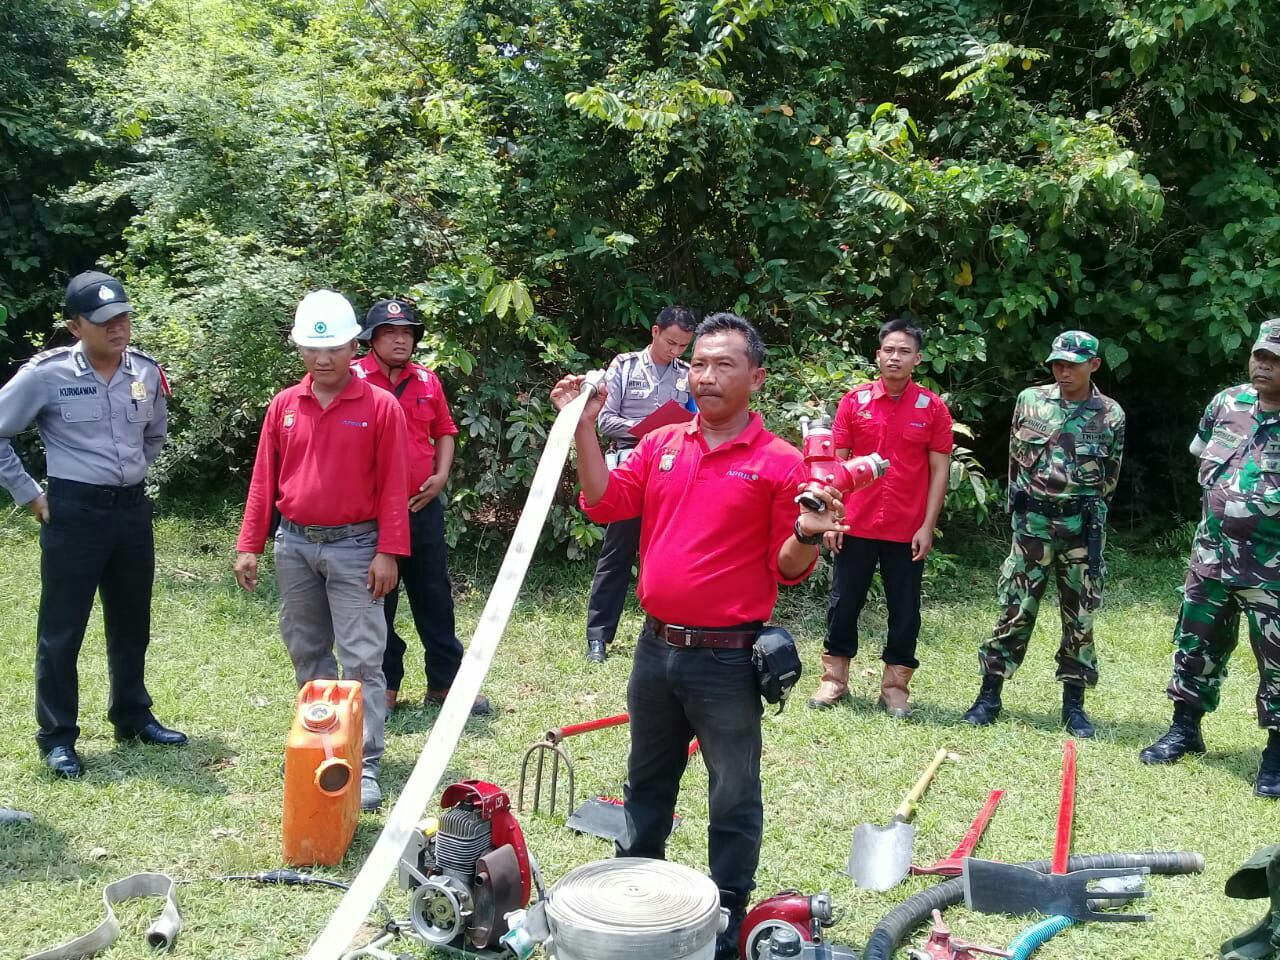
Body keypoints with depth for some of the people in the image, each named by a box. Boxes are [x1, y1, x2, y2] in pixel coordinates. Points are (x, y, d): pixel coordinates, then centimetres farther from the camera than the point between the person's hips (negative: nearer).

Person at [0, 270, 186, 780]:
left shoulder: (146, 371, 2)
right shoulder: (46, 374, -12)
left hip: (133, 508, 5)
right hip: (74, 512, -5)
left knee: (132, 622, 16)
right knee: (61, 630, 3)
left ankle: (132, 716, 32)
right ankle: (57, 737, 15)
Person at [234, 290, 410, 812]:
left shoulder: (381, 407, -6)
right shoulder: (283, 406, 5)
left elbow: (392, 486, -8)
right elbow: (264, 479, 8)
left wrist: (388, 552, -13)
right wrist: (249, 545, 5)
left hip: (353, 546, -4)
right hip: (294, 544, 4)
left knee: (362, 659, -4)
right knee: (306, 652, 14)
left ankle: (365, 765, -1)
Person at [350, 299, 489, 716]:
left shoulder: (427, 381, 9)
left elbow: (443, 431, 17)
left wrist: (441, 475, 2)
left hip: (423, 506, 4)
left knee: (434, 596, 10)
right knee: (378, 600, 7)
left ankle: (444, 682, 19)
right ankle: (384, 687, 18)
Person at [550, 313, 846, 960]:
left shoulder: (779, 463, -9)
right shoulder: (661, 445, 6)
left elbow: (787, 570, -6)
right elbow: (605, 505, -1)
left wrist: (806, 536, -28)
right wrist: (584, 427, -6)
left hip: (727, 658, -5)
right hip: (656, 646, 5)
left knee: (733, 798, 9)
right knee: (647, 782, 22)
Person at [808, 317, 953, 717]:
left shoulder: (933, 408, -1)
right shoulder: (854, 401, 0)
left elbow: (939, 470, 0)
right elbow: (837, 461, 2)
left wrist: (927, 526, -6)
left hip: (908, 531, 0)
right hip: (856, 526, 0)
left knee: (905, 609, 7)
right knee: (844, 602, 8)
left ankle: (895, 686, 20)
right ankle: (835, 679, 22)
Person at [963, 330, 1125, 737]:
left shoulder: (1110, 415, 0)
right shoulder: (1030, 400, 1)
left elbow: (1109, 478, 11)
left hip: (1083, 525, 0)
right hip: (1033, 521, 0)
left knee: (1079, 614, 6)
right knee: (1016, 607, 1)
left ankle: (1074, 703, 16)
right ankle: (990, 695, 8)